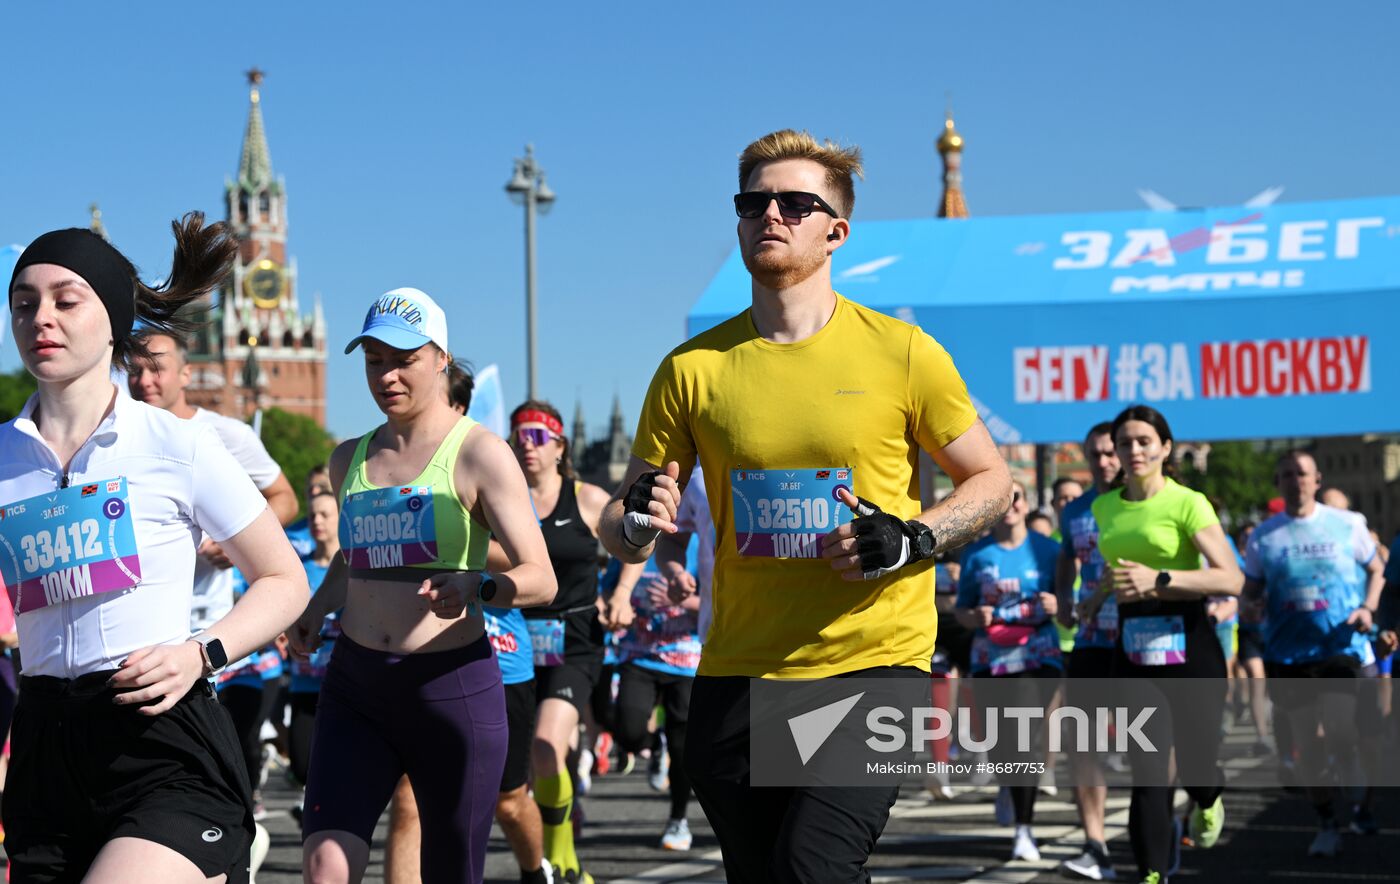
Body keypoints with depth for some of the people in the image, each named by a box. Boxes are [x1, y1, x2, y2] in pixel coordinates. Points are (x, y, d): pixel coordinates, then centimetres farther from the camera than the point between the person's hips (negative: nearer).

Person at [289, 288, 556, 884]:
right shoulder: (349, 460, 13)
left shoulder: (479, 454, -4)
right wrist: (316, 611, 12)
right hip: (356, 685, 4)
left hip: (453, 685, -4)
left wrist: (476, 587, -31)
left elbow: (541, 579, -11)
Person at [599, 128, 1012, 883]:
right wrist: (638, 520, -15)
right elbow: (620, 530, 10)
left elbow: (991, 480, 9)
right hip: (737, 673, 3)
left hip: (877, 659, -3)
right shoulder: (694, 368, 4)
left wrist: (913, 538, -10)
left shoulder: (901, 352, 0)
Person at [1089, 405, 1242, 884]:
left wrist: (1159, 580, -24)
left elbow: (1231, 578, -17)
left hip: (1188, 644, -4)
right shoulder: (1104, 507, 10)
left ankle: (1209, 800, 41)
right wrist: (1106, 588, 15)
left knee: (1195, 768, 4)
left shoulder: (1187, 503, -8)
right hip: (1133, 649, 4)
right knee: (1146, 774, -5)